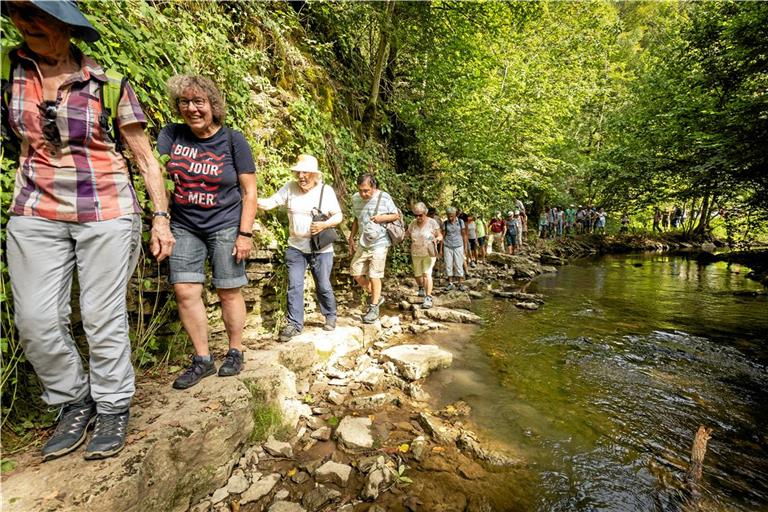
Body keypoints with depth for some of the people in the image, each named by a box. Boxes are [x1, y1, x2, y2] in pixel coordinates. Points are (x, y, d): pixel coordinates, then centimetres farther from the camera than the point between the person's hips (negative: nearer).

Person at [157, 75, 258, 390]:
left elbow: (249, 192, -5)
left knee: (228, 292, 2)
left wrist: (245, 234, -11)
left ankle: (235, 352, 22)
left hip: (225, 227, -3)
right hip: (184, 227, 4)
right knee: (185, 292, -1)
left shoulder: (232, 140, -4)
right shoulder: (171, 136, 6)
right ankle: (202, 360, 15)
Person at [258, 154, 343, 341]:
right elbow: (269, 203, -6)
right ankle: (294, 324, 14)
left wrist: (324, 224, -20)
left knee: (323, 286, 9)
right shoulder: (290, 188, -2)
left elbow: (338, 216, -3)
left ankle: (330, 316, 32)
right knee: (294, 286, 2)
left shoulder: (326, 190, -6)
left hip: (321, 249, -2)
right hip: (295, 247, 2)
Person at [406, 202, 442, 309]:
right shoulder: (413, 223, 0)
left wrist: (437, 239, -27)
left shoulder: (432, 222, -9)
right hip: (416, 254, 4)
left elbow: (440, 236, -5)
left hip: (429, 253, -4)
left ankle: (428, 298, -16)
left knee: (427, 273, -18)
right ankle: (421, 288, 47)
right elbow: (407, 233, 12)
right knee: (417, 274, 14)